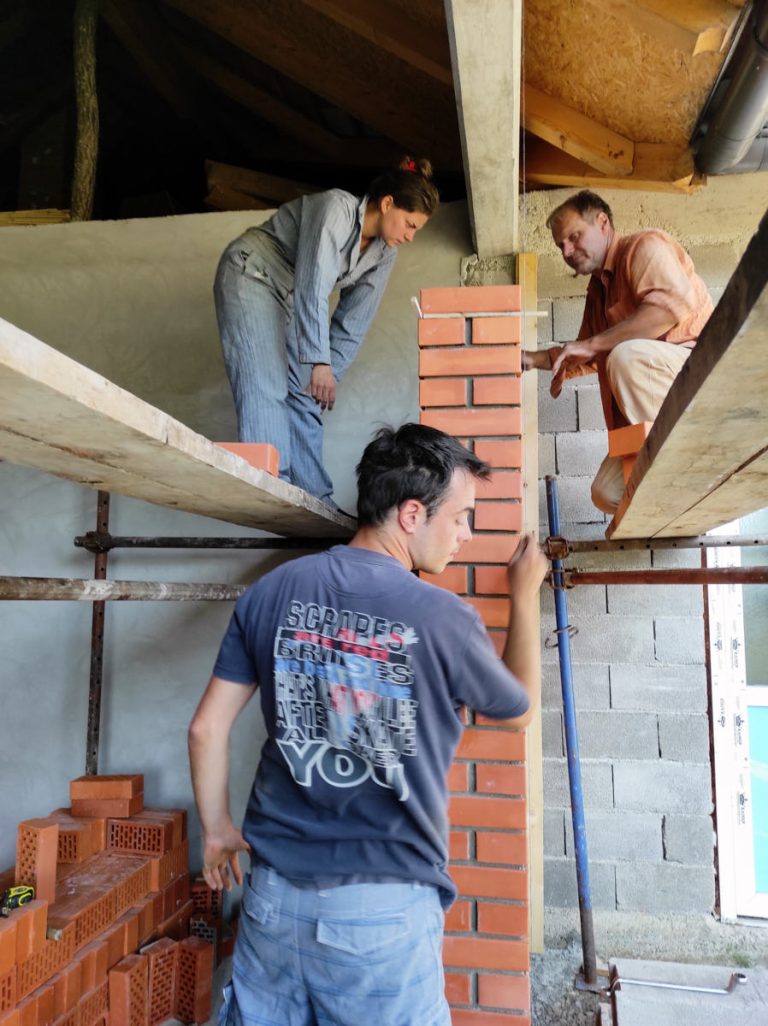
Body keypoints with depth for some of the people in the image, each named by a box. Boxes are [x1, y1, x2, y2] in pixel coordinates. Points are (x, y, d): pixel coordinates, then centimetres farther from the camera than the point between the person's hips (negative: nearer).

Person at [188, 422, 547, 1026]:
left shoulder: (272, 592, -5)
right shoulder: (443, 617, -17)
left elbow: (207, 730, 1)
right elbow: (520, 709, 3)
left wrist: (217, 829, 17)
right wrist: (525, 596, 15)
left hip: (273, 891, 4)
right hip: (383, 909, -3)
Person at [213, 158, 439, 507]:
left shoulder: (384, 253, -1)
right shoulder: (336, 208, -23)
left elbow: (353, 323, 1)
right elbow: (312, 291, -29)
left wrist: (330, 376, -5)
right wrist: (320, 363, -30)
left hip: (289, 299, 7)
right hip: (251, 276, -7)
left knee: (304, 394, -4)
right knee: (267, 387, -20)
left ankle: (316, 500, -4)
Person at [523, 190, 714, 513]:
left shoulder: (644, 245, -4)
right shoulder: (598, 288, 21)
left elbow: (673, 303, -25)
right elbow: (586, 359, 33)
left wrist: (591, 343, -24)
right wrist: (531, 359, 21)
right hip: (655, 408, 8)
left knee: (626, 356, -35)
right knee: (608, 493, -4)